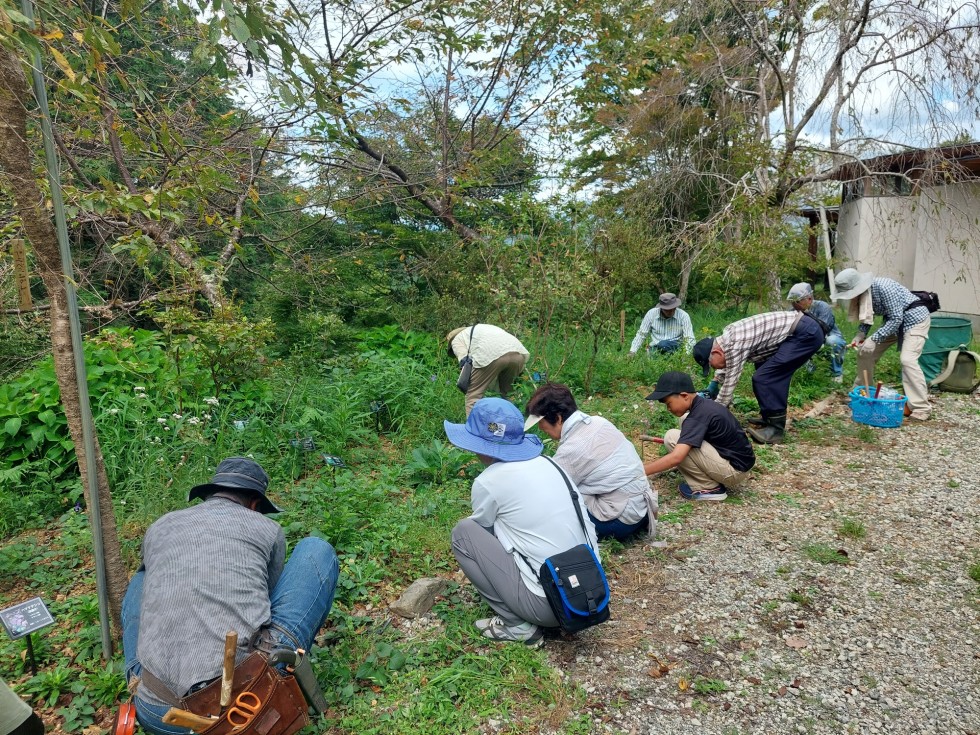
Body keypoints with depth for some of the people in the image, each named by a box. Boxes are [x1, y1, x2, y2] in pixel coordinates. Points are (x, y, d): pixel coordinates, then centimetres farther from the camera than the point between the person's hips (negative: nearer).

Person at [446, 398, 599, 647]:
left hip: (550, 604, -7)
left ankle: (517, 625, 4)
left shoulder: (488, 481, -11)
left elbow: (480, 527, 8)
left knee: (464, 532, 2)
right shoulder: (547, 463, 8)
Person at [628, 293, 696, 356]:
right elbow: (641, 334, 4)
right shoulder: (651, 314, -3)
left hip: (674, 348, -1)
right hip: (655, 348, 2)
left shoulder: (683, 315, -8)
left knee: (663, 344, -34)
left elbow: (689, 339, -9)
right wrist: (632, 352, -6)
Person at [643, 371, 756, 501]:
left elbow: (676, 457, -31)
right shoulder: (705, 404, 5)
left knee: (672, 438, -15)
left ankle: (710, 488, -6)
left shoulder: (698, 416, -22)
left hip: (735, 470, -9)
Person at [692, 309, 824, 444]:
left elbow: (730, 384, -14)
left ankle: (776, 428, -5)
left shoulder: (736, 345, -20)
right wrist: (715, 382, 34)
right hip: (804, 330, 10)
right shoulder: (728, 336, 8)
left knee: (763, 377, -13)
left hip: (807, 333, -10)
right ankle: (770, 419, 25)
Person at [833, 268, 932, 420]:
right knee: (866, 351, 4)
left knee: (907, 359, -22)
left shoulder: (884, 288, -31)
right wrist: (860, 335, -11)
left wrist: (874, 339, -32)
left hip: (914, 318, -8)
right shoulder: (862, 293, -8)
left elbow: (896, 319, -28)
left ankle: (921, 408, -20)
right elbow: (866, 316, 6)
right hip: (893, 321, 8)